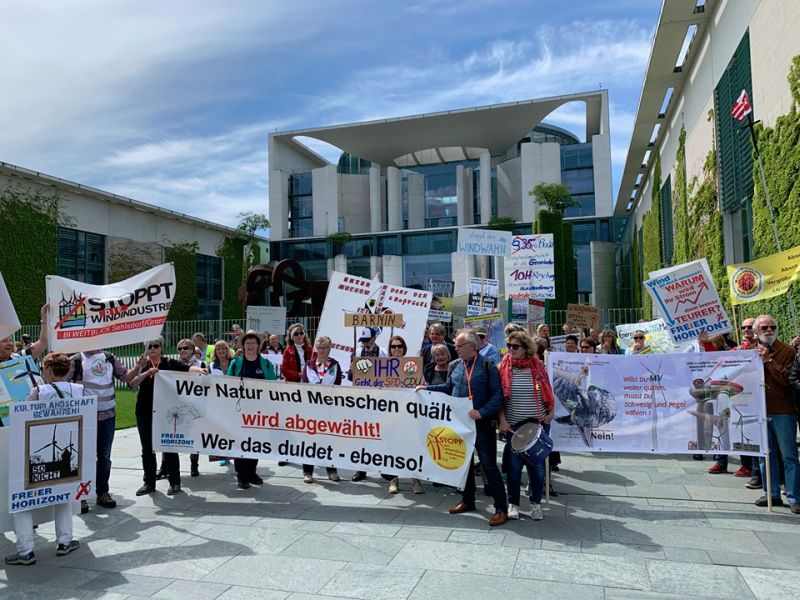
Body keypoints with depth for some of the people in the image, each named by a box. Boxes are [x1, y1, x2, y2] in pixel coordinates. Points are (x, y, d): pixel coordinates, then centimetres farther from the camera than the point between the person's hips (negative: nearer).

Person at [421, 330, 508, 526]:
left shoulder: (487, 366, -11)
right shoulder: (455, 366, 7)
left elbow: (498, 395, -14)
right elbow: (449, 388, 21)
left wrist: (482, 412, -24)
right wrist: (427, 388, 12)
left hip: (482, 424, -6)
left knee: (489, 465, -3)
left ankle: (501, 508, 7)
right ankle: (467, 501, 34)